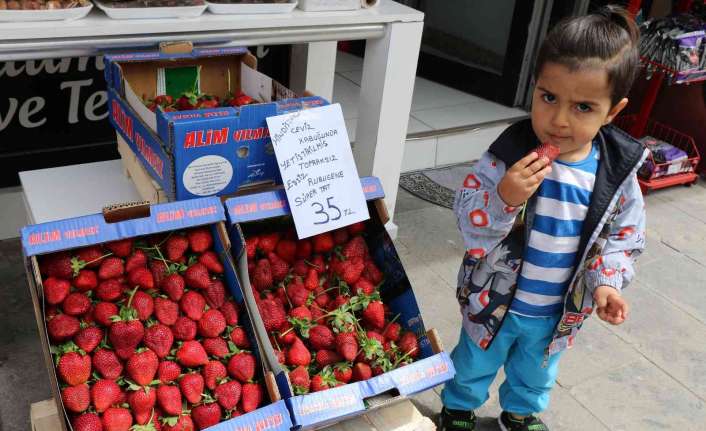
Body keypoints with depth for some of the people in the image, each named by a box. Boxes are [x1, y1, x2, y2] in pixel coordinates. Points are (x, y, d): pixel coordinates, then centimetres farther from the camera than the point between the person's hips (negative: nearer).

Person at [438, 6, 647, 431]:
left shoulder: (618, 170, -16)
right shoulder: (510, 154, -25)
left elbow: (624, 234, -2)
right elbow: (468, 221, -23)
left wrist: (605, 281, -15)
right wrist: (504, 199, -41)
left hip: (559, 311, 3)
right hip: (496, 300, -2)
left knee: (536, 375, 30)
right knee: (475, 365, 24)